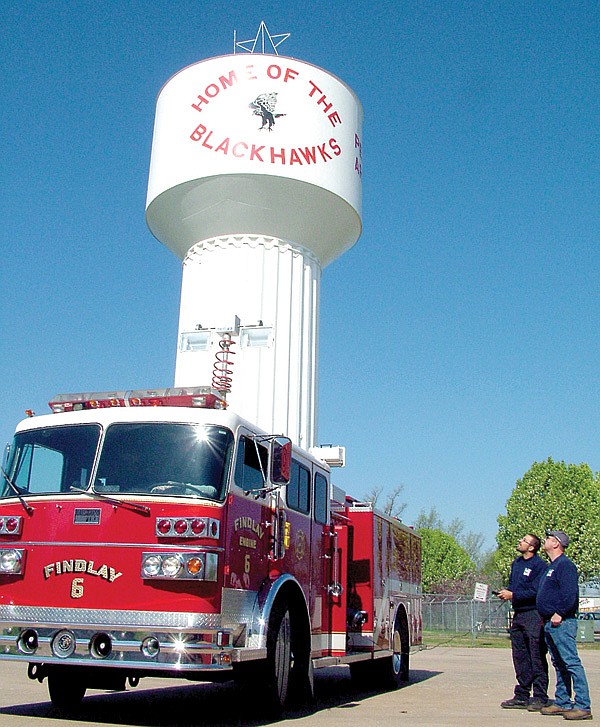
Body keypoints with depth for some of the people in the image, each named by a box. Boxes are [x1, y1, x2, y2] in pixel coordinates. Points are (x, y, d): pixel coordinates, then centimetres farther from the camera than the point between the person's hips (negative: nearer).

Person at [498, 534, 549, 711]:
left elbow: (536, 591, -17)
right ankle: (522, 696, 20)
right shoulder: (516, 562, 15)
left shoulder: (539, 565, -11)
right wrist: (506, 592, 2)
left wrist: (513, 595, -15)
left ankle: (540, 697, 4)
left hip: (534, 616, -8)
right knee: (520, 657, 12)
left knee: (537, 657, -3)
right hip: (518, 615, 8)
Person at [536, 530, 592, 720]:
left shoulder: (565, 565, -12)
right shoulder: (552, 566, 20)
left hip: (561, 623, -11)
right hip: (550, 624, 11)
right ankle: (562, 703, 20)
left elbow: (570, 594, -22)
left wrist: (559, 613, -21)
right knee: (559, 665, 14)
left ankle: (583, 706, -8)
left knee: (572, 663, -9)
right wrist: (545, 617, 17)